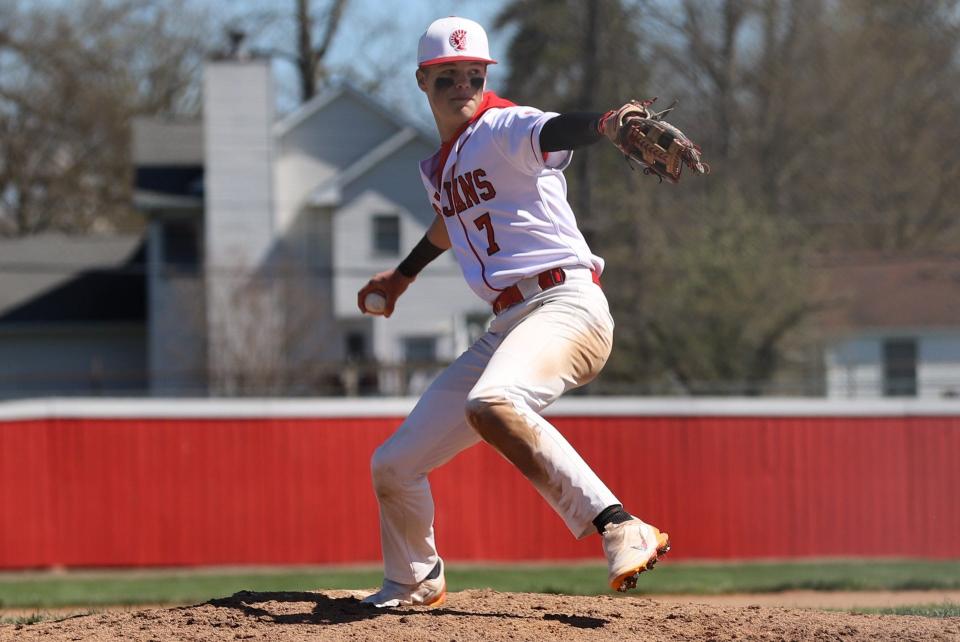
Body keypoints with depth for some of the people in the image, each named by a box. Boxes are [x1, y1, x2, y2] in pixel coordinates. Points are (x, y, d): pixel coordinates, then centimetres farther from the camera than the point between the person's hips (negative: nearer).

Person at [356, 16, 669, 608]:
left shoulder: (504, 129, -7)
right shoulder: (438, 169, 18)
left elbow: (555, 130, -31)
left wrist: (614, 121, -52)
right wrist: (403, 275, 54)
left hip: (566, 304, -9)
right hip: (507, 328, 9)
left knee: (490, 405, -40)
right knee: (393, 467, 11)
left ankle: (620, 529, -43)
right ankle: (414, 583, 39)